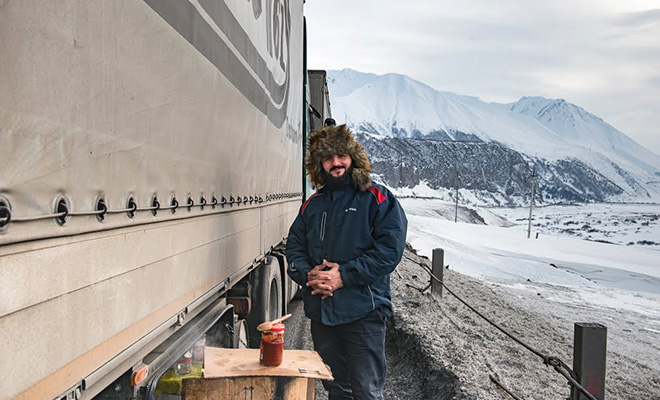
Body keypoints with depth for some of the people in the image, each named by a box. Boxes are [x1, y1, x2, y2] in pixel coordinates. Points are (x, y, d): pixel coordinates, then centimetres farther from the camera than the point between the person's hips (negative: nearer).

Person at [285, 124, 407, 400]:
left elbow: (389, 249, -14)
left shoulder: (377, 199, -5)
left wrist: (344, 275, -19)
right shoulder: (313, 205, 12)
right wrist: (307, 274, -9)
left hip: (363, 312, -5)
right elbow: (294, 247, 12)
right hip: (321, 313, 5)